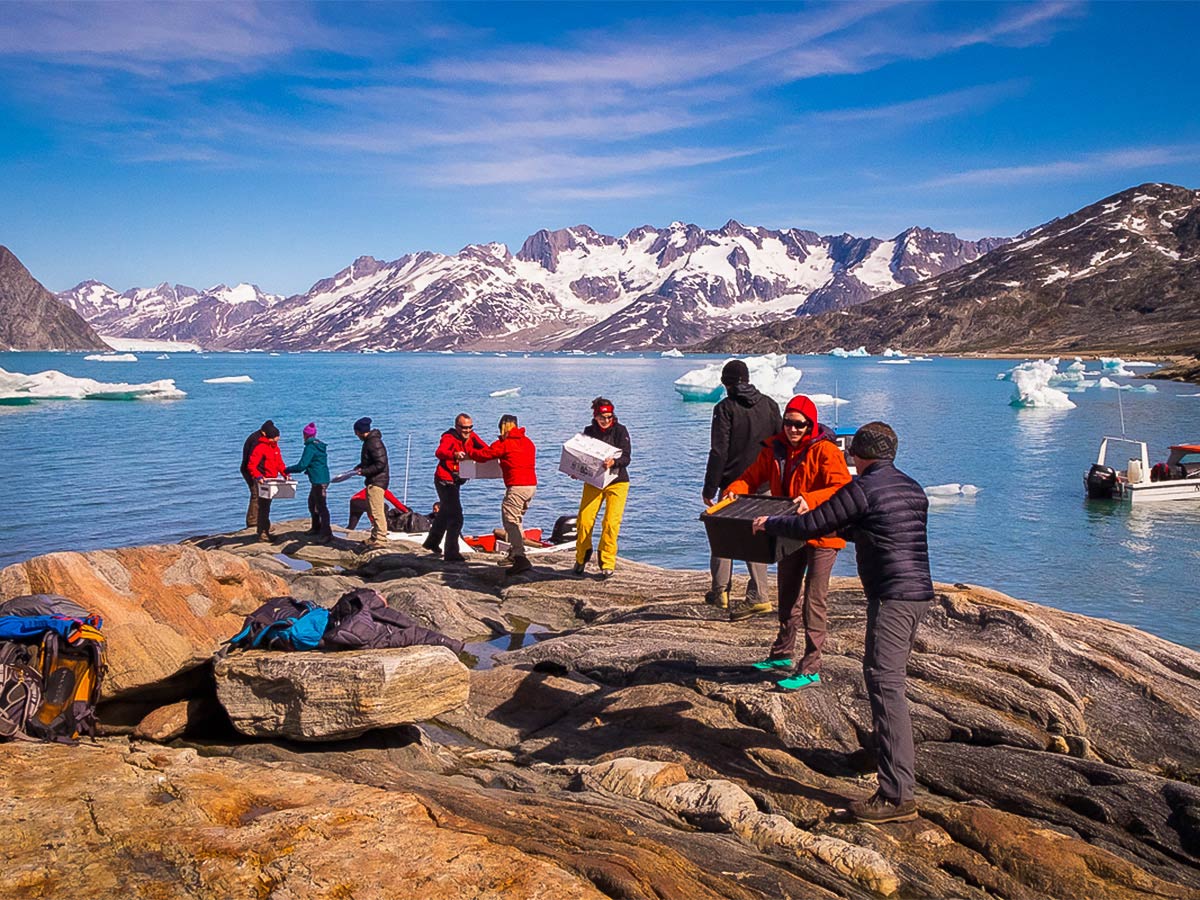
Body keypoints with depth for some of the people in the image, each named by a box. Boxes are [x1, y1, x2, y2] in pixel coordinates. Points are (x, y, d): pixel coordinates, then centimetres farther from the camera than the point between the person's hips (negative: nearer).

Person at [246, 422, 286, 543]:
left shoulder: (275, 446, 10)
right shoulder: (260, 447, -17)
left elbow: (279, 463, 14)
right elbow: (251, 465, -21)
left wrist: (285, 474, 0)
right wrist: (258, 476, -33)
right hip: (262, 481, -9)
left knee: (266, 507, 17)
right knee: (263, 507, -5)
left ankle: (265, 531, 27)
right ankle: (262, 533, 0)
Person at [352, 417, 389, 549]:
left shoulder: (374, 443, -18)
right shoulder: (369, 441, 14)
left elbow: (380, 464, -24)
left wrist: (364, 471, -19)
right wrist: (359, 467, 10)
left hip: (377, 481, -11)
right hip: (372, 481, 11)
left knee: (376, 511, -10)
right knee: (371, 510, 17)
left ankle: (381, 540, -8)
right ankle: (375, 537, 26)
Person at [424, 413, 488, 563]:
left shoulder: (471, 436, 2)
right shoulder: (449, 437, -19)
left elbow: (485, 449, -8)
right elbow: (439, 452, -38)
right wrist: (454, 454, -59)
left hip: (455, 481, 9)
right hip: (445, 481, -9)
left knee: (445, 513, 26)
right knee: (456, 517, -14)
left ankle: (432, 543, 47)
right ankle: (451, 554, -8)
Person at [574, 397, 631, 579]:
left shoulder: (620, 431, -5)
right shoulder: (589, 431, 5)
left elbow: (626, 458, -13)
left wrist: (613, 462, -34)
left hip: (617, 482, -2)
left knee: (611, 522, -11)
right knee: (584, 519, -9)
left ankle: (608, 564, 2)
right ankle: (581, 558, 14)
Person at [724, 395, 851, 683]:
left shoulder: (824, 451, -19)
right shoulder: (776, 448, 1)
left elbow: (843, 488, -29)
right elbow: (753, 476, 8)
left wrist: (810, 500, -43)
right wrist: (735, 491, -13)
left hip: (821, 534, -7)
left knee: (813, 602, -7)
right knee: (787, 595, 20)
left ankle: (811, 670, -1)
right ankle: (782, 655, 36)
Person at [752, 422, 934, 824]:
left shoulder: (863, 488, -10)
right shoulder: (913, 489, 16)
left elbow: (810, 525, -6)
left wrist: (769, 524, 10)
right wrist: (841, 527, 42)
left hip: (892, 597, -9)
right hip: (920, 594, 10)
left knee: (885, 685, -13)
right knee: (885, 675, 26)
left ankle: (898, 795, -18)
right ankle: (900, 753, 45)